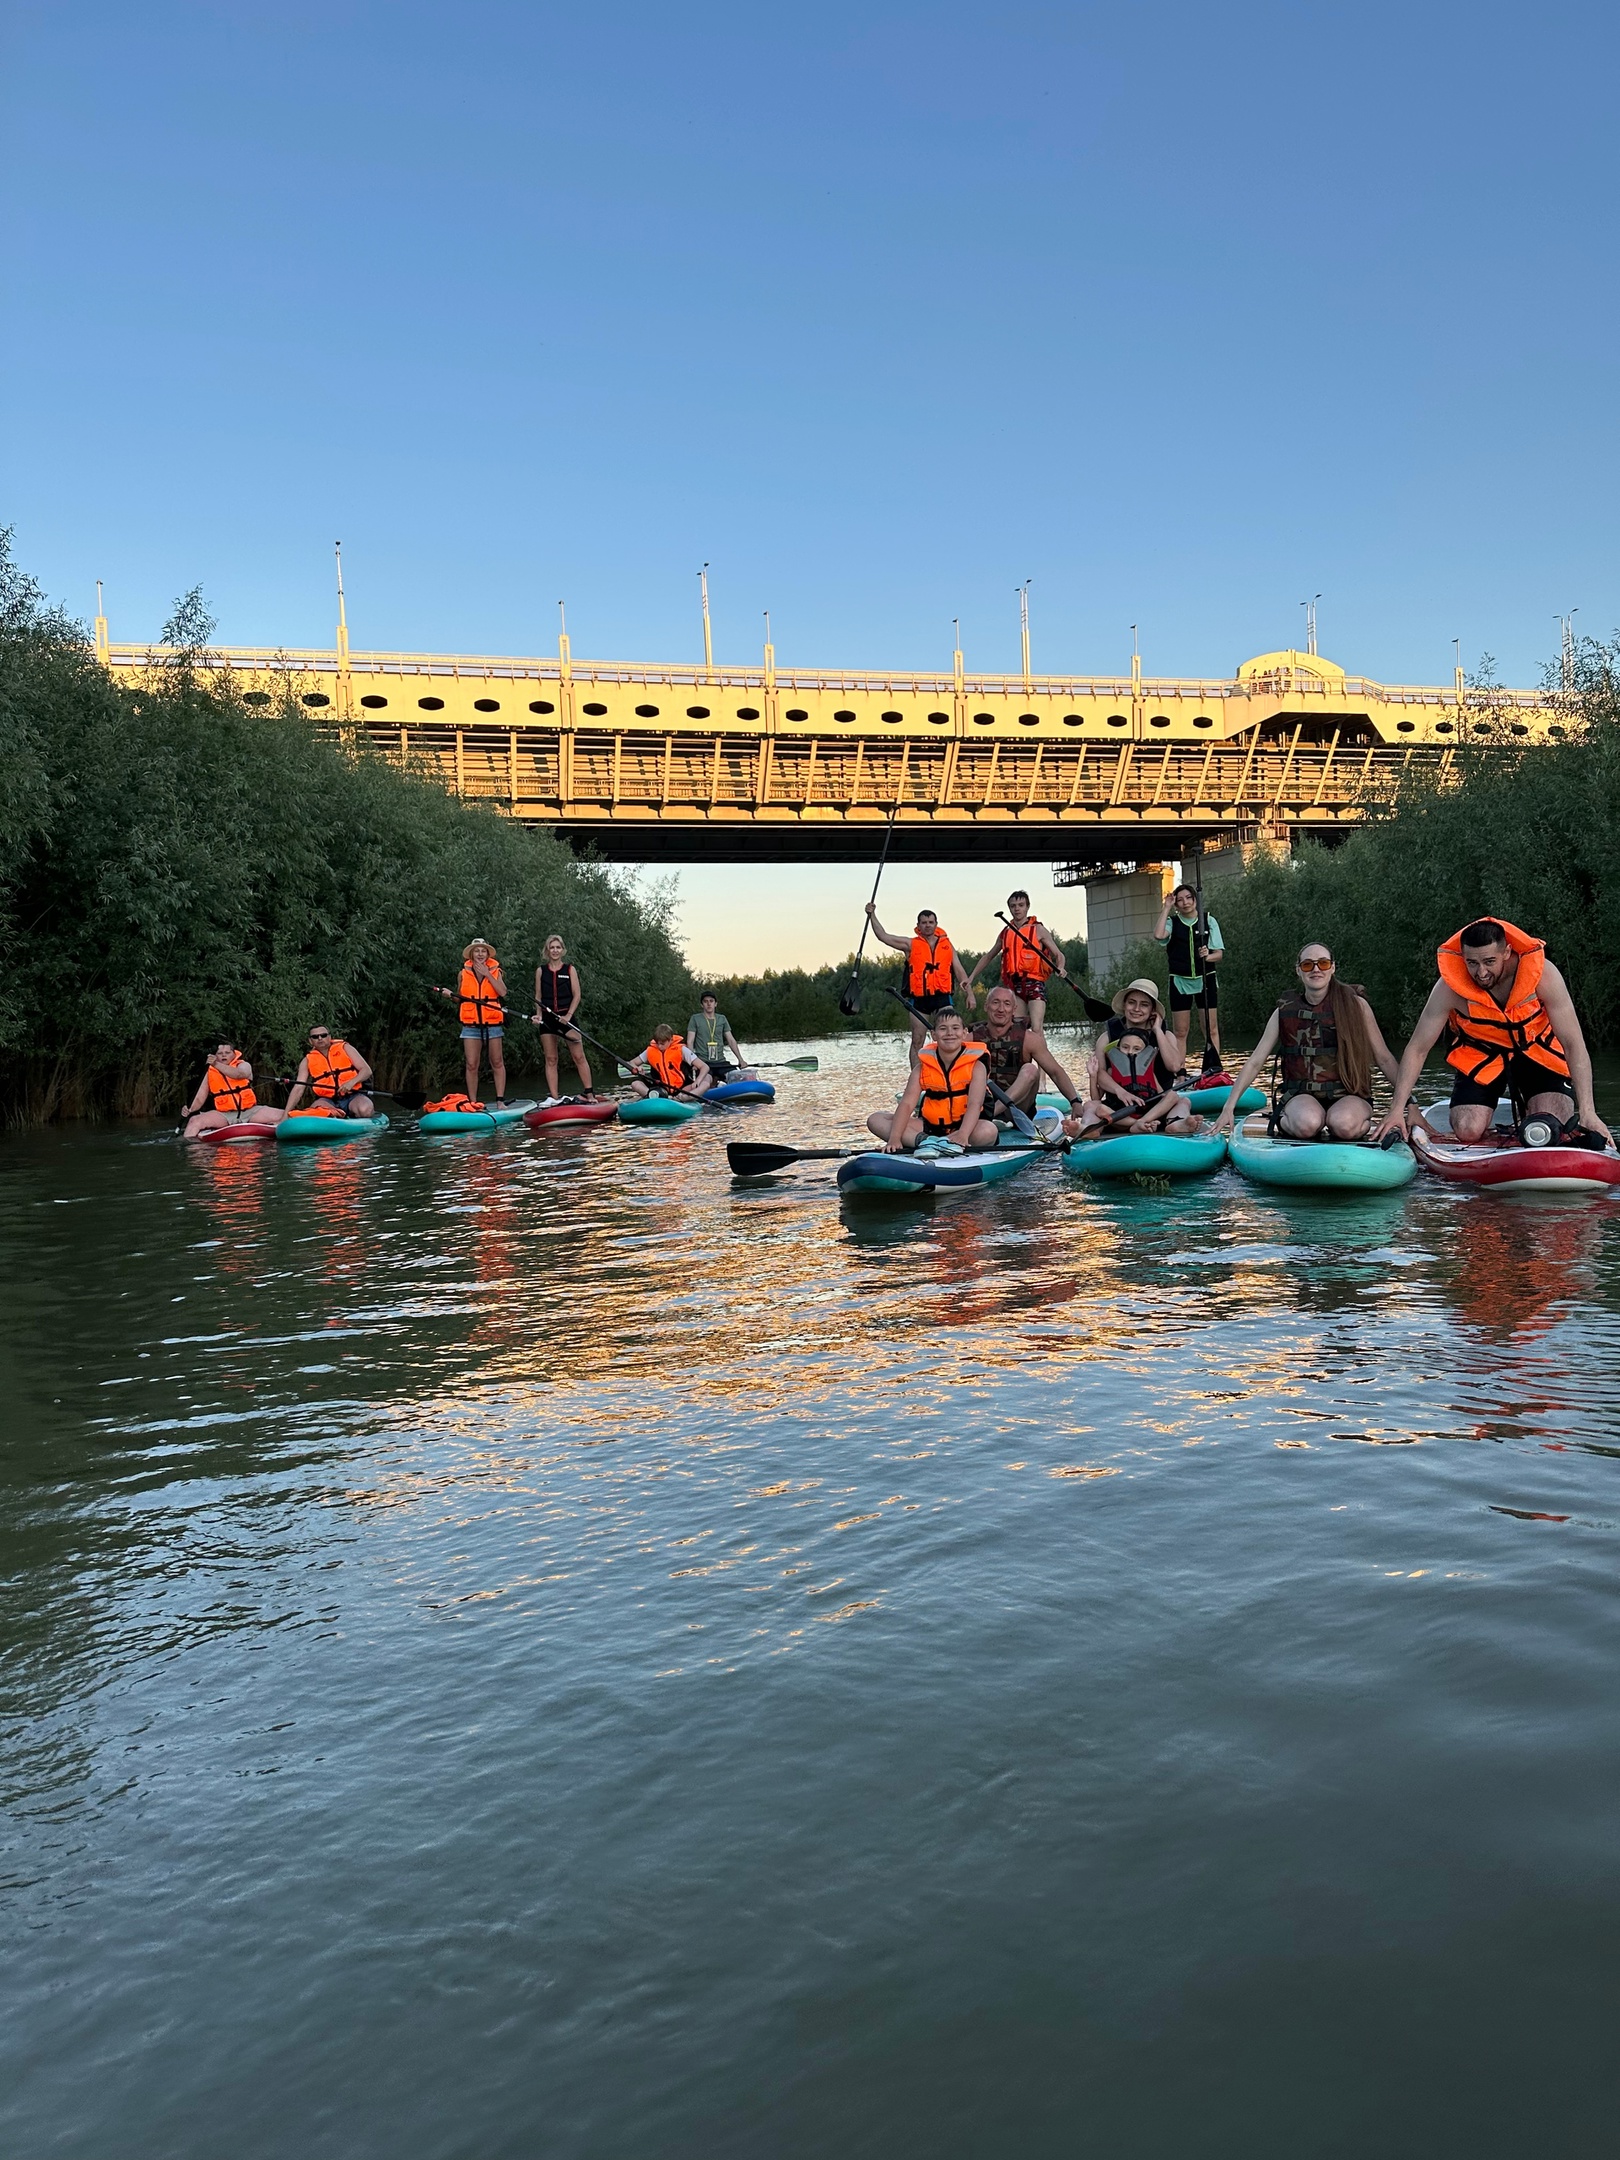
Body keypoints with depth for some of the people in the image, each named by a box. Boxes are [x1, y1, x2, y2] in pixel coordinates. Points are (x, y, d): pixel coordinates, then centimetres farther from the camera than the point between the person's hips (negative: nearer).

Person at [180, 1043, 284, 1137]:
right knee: (194, 1121, -27)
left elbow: (238, 1074, -20)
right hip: (223, 1115, 0)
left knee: (286, 1116, -22)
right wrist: (190, 1110, -15)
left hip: (249, 1112, 0)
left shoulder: (244, 1065, 6)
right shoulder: (209, 1073, 11)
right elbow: (199, 1098, 7)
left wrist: (216, 1064, -32)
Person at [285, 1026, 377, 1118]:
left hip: (352, 1097, -1)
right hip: (328, 1100, 1)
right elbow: (298, 1089, 1)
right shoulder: (307, 1061, 7)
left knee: (365, 1110, -35)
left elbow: (367, 1071, -1)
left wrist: (351, 1082, -22)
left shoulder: (344, 1048, 4)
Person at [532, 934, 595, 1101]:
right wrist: (539, 1015, -5)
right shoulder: (541, 971, 9)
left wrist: (569, 1015, -11)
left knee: (579, 1056, -5)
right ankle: (553, 1097, 3)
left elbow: (577, 995, 0)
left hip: (566, 1017, -2)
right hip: (547, 1018, 2)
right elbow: (538, 997, 10)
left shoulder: (570, 969, 4)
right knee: (550, 1059, 2)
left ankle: (589, 1093, -3)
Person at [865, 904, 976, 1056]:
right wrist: (872, 915, -6)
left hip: (942, 998, 0)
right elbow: (883, 936, 3)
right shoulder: (911, 944, 9)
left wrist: (970, 993, 4)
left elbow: (959, 971, 13)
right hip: (919, 999, 0)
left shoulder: (947, 945, 13)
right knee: (917, 1042, 2)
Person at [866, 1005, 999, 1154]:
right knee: (876, 1120, -13)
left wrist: (963, 1134, -39)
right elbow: (907, 1103, -9)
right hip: (930, 1126, 3)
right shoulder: (922, 1068, 2)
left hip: (964, 1124, -3)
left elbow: (974, 1104, -19)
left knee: (988, 1132, -37)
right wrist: (894, 1137, -27)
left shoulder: (975, 1066, -4)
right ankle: (923, 1140, -35)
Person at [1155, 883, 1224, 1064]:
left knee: (1211, 1030, -2)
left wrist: (1208, 956, -21)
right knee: (1180, 1032, 3)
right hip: (1180, 981, 0)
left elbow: (1219, 954, 1)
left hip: (1205, 980, 0)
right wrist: (1166, 908, -12)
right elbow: (1159, 935, -21)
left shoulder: (1209, 921, 3)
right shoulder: (1172, 922, 3)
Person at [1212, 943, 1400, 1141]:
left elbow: (1384, 1059, 5)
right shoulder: (1285, 1011, 4)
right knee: (1307, 1124, -35)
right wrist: (1229, 1108, -2)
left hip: (1348, 1095, 0)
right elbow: (1255, 1063, 5)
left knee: (1343, 1124, -35)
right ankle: (1281, 1118, -2)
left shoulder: (1355, 1005, 1)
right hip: (1301, 1096, 0)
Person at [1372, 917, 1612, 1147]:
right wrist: (1397, 1109, -26)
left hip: (1536, 1050, 0)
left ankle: (1526, 1109, 17)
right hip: (1480, 1054, 0)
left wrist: (1587, 1110, -34)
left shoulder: (1542, 973, -28)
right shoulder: (1450, 986, -27)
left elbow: (1574, 1044, -26)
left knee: (1552, 1127, -20)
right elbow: (1417, 1049, -19)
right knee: (1468, 1132, -18)